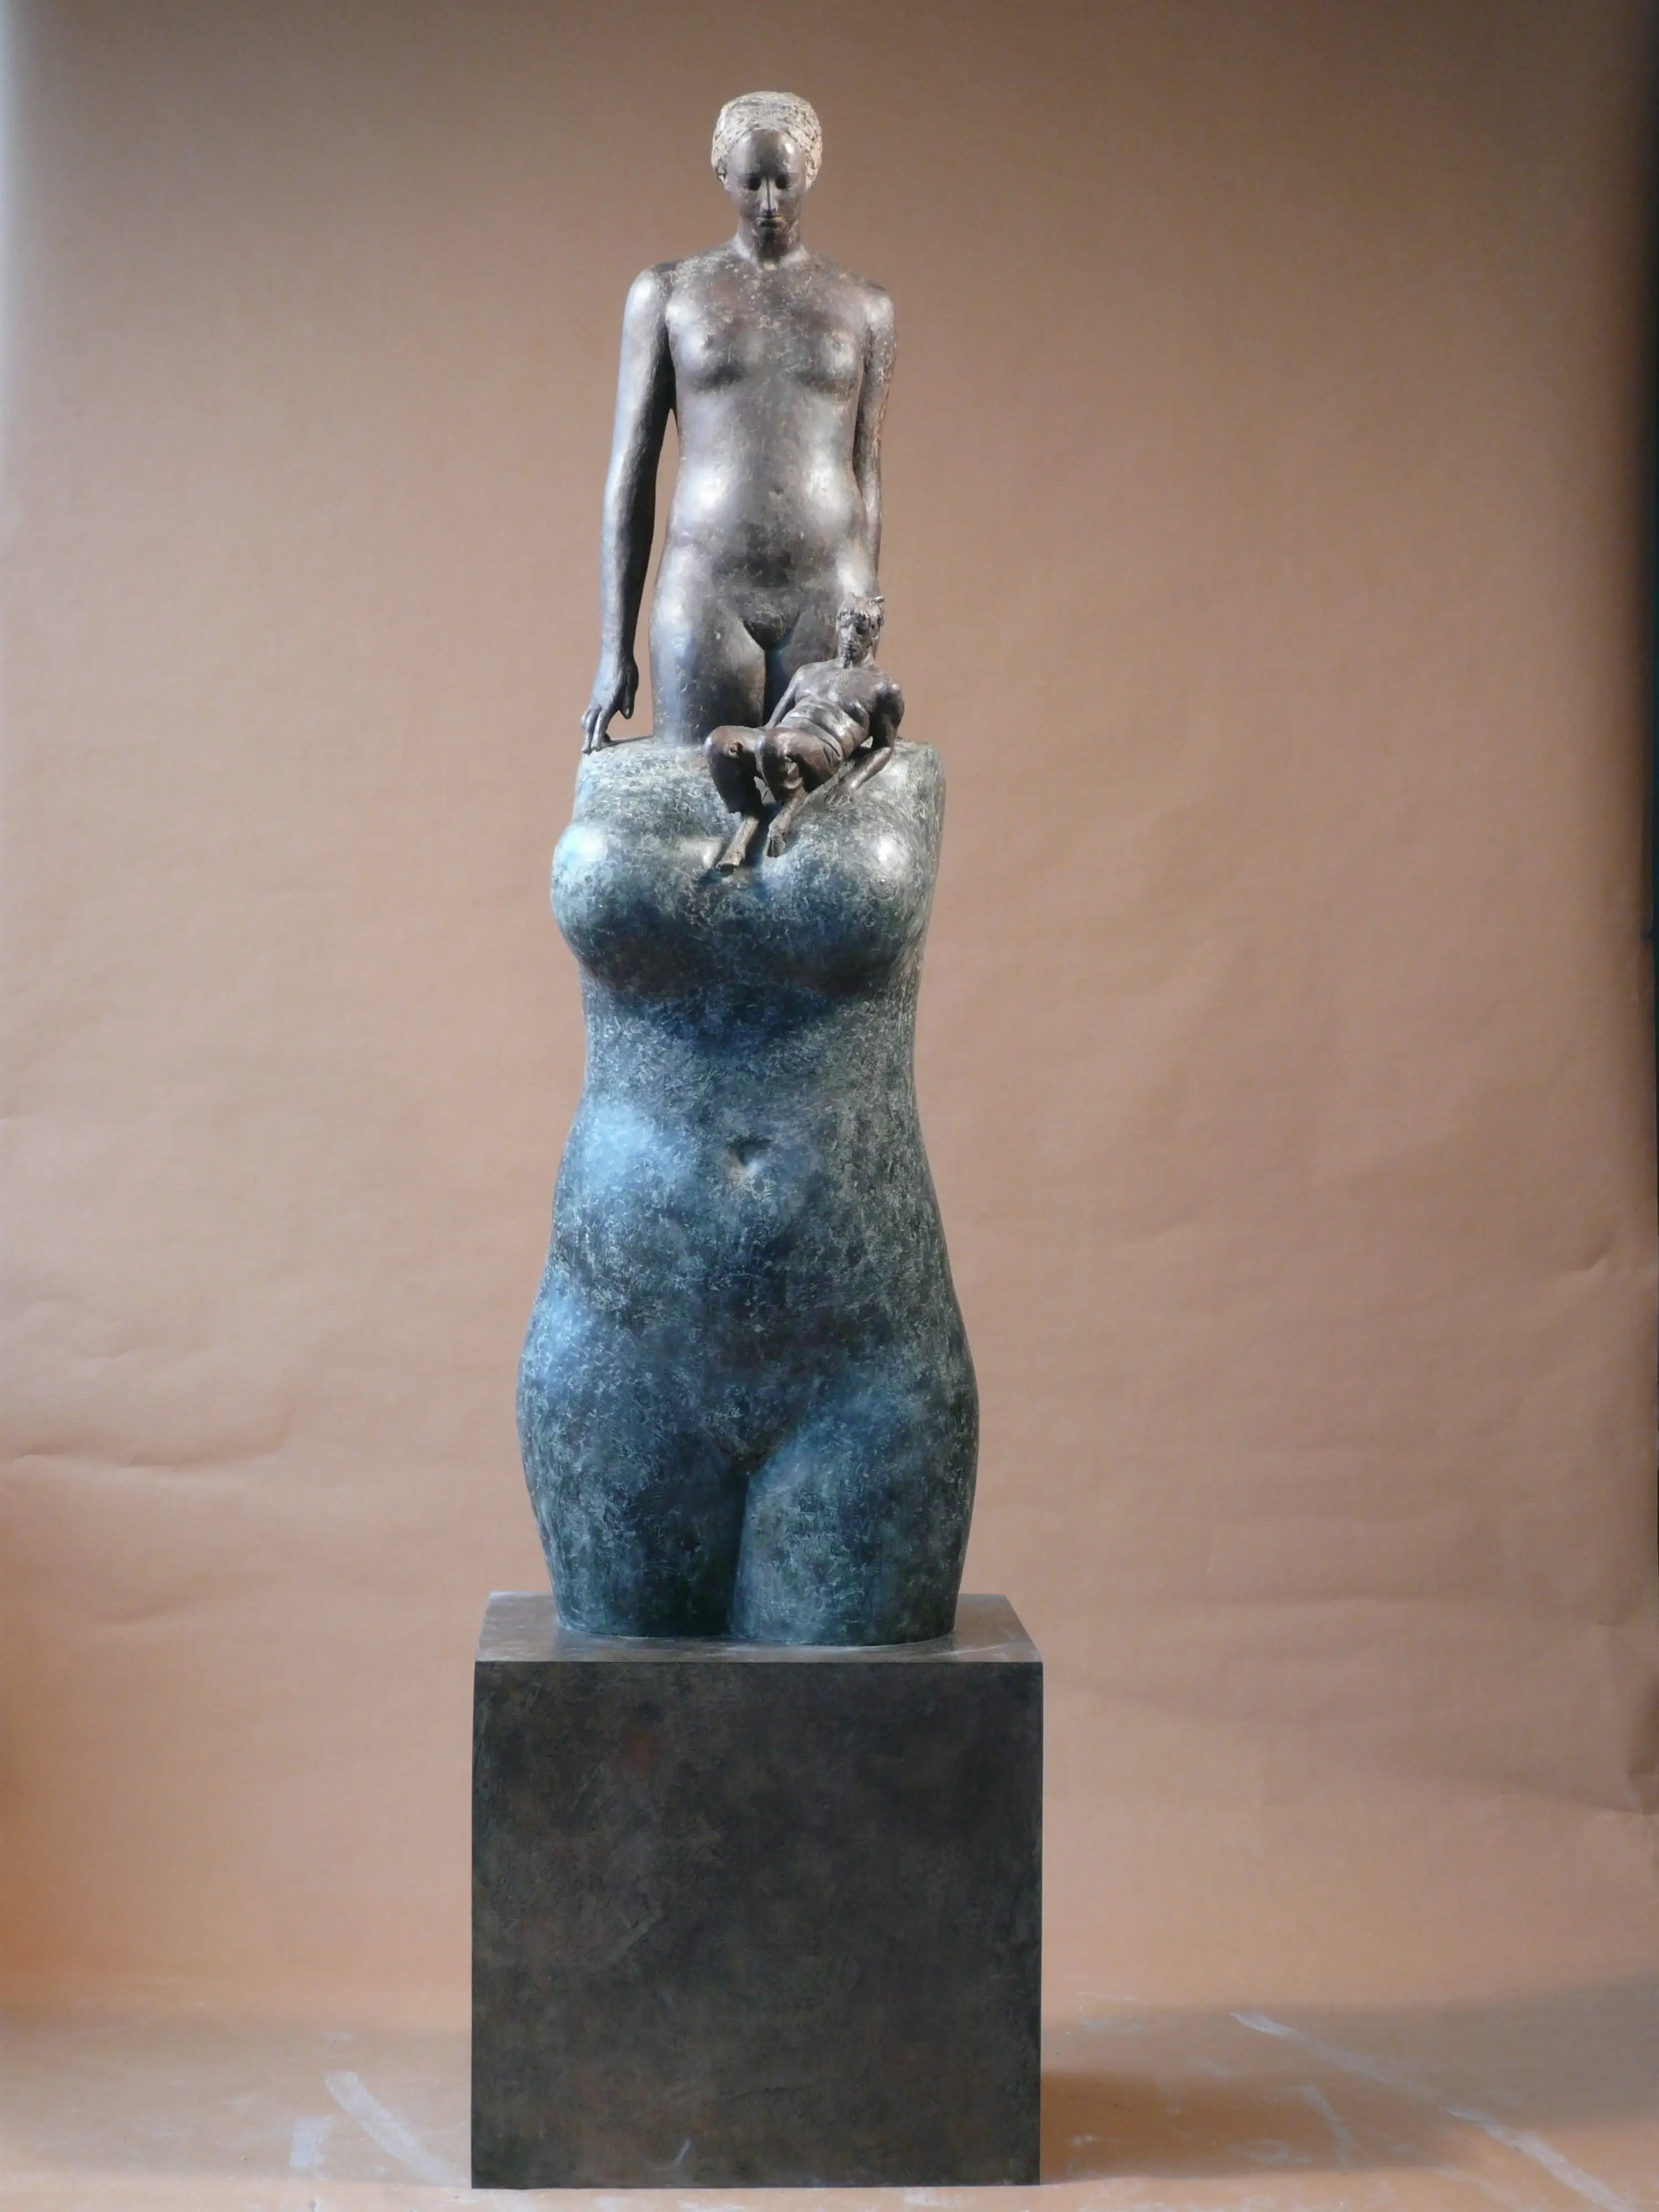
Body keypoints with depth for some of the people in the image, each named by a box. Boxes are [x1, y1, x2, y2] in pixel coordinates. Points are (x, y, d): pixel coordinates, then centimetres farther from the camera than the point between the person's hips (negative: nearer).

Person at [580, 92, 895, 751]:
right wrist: (613, 649, -1)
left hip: (827, 596, 1)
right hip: (704, 592, 0)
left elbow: (866, 478, 13)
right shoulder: (667, 293, 8)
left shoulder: (864, 309, 11)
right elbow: (630, 469, 6)